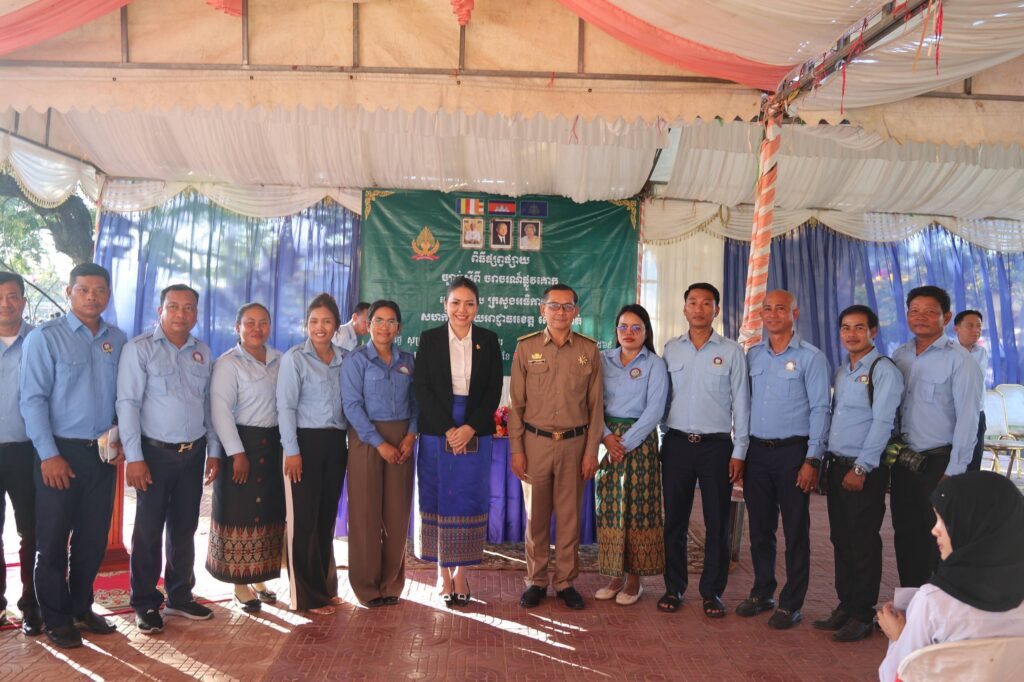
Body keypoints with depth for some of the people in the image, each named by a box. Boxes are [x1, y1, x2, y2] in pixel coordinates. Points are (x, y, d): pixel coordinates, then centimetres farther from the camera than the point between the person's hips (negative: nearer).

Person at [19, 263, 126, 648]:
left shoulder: (118, 340, 6)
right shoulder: (45, 337, -6)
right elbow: (33, 400, -9)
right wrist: (49, 455, -13)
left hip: (103, 453, 4)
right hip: (61, 451, -4)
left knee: (93, 538, 12)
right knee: (54, 539, 7)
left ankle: (81, 608, 28)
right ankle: (56, 619, 21)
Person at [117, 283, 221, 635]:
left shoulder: (202, 352, 8)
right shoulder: (139, 348, -6)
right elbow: (128, 403, -10)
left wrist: (213, 451, 9)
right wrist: (134, 457, -15)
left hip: (193, 453, 5)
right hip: (155, 452, -4)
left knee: (185, 529, 13)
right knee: (149, 530, 4)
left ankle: (179, 596, 27)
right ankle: (145, 604, 19)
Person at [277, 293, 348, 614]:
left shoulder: (345, 359, 11)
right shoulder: (294, 358, -2)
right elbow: (286, 407, -7)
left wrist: (348, 443, 4)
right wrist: (292, 451, -13)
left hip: (336, 444, 4)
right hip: (306, 442, -4)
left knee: (327, 518, 12)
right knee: (305, 520, 0)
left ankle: (326, 587, 25)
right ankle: (307, 596, 11)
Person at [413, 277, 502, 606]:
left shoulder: (488, 340, 5)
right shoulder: (429, 339, 2)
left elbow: (494, 390, 1)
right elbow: (421, 388, -3)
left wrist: (470, 428, -11)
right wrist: (447, 429, -12)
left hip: (475, 435, 1)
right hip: (436, 433, 0)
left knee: (469, 501, 4)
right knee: (438, 499, 5)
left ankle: (461, 570, 16)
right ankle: (442, 571, 17)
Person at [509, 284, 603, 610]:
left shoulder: (589, 350, 4)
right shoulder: (526, 348, 2)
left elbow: (596, 405, 4)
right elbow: (516, 403, 2)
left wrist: (591, 451, 0)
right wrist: (516, 449, -3)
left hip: (574, 443, 0)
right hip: (535, 442, 0)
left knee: (569, 516, 7)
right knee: (536, 516, 8)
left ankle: (566, 582, 20)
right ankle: (536, 581, 21)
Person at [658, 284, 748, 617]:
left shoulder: (731, 351, 2)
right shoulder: (671, 349, 7)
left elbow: (741, 403, 2)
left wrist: (739, 452, -2)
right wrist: (660, 443, 6)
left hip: (716, 445, -1)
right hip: (677, 443, 2)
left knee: (717, 523, 4)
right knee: (674, 519, 7)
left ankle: (712, 592, 17)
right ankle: (674, 587, 20)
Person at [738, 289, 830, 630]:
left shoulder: (811, 357, -4)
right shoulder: (752, 355, 10)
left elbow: (820, 410, -7)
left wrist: (812, 460, -12)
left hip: (792, 451, -4)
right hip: (757, 450, 4)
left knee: (795, 531, 3)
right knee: (760, 528, 12)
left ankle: (791, 604, 14)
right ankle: (762, 592, 26)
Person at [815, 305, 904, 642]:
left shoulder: (884, 370, -9)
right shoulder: (840, 371, 15)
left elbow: (882, 423, -16)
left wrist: (861, 468, -19)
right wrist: (825, 460, 11)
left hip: (865, 471, -7)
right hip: (836, 466, 7)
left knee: (863, 544, 1)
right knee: (840, 540, 13)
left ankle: (862, 616, 12)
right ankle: (845, 606, 24)